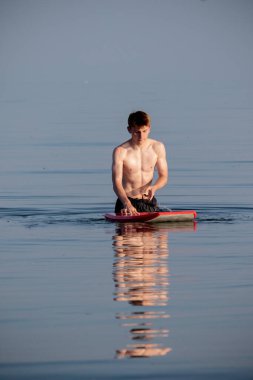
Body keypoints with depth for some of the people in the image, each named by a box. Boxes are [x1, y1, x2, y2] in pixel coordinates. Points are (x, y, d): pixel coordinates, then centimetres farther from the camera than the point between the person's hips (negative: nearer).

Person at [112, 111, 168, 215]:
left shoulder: (158, 148, 1)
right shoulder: (120, 152, -10)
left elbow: (163, 176, 6)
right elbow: (117, 182, -17)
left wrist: (154, 187, -18)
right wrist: (127, 204, -34)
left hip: (149, 201, 3)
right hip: (127, 201, -3)